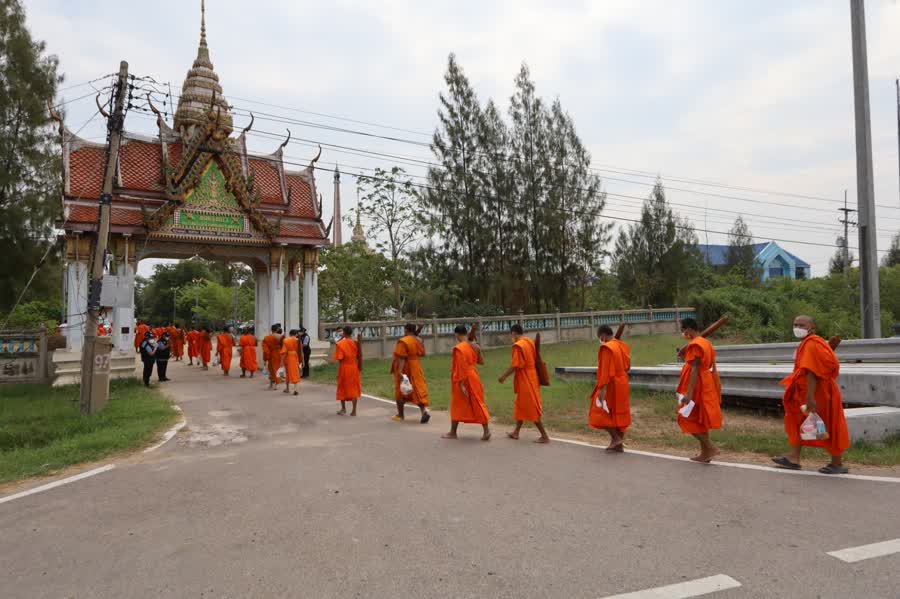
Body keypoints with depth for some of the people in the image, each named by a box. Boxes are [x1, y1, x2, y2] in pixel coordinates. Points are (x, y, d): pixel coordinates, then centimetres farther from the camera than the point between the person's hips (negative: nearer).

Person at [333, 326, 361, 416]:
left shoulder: (340, 344, -12)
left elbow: (338, 358, -14)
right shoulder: (355, 343, -2)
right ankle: (354, 411, 4)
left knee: (343, 388, 15)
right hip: (354, 367, 2)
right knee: (353, 388, 6)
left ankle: (343, 409, 24)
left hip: (344, 368, -2)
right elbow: (358, 355, 4)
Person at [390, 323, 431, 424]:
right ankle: (424, 411, -15)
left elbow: (401, 358, -24)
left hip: (404, 369, -6)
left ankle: (400, 415, 21)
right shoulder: (419, 340, 3)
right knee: (418, 389, 4)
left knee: (401, 392, 10)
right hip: (416, 368, 6)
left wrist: (399, 371, -28)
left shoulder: (403, 341, -18)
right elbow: (421, 353, 13)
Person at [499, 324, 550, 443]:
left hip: (525, 381, -9)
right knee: (520, 406, 19)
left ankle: (544, 436, 2)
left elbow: (514, 366, -20)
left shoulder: (518, 345, -19)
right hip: (531, 378, 9)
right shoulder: (530, 342, 7)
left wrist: (504, 376, -7)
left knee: (532, 409, -2)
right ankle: (516, 432, 30)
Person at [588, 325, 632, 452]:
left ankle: (616, 438, -1)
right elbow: (627, 366, 14)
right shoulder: (622, 346, 8)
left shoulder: (606, 348, -17)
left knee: (600, 412, 3)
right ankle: (619, 444, 16)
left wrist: (602, 388, -24)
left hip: (611, 385, -8)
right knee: (619, 413, 12)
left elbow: (606, 370, -22)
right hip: (622, 384, 8)